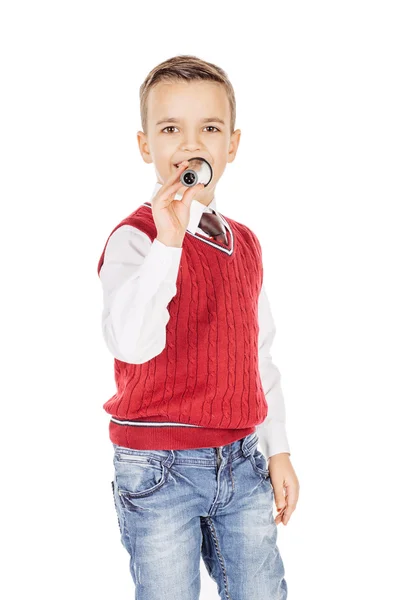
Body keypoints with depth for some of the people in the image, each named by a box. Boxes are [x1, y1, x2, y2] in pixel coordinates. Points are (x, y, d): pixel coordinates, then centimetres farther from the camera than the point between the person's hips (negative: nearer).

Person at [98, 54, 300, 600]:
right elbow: (132, 343, -29)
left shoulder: (244, 244, 8)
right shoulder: (134, 238, -11)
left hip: (241, 462, 5)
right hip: (160, 470, -5)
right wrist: (167, 242, -34)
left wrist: (278, 449, 15)